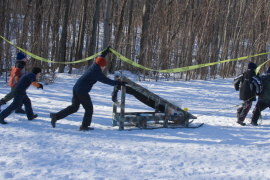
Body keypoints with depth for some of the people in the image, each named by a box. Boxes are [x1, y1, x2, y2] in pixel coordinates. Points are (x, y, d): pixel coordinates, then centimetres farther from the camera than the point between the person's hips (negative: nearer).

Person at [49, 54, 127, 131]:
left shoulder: (93, 66, 9)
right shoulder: (97, 73, -15)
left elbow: (99, 59, 28)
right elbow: (107, 81, -13)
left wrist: (105, 52, 40)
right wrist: (119, 83, -8)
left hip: (76, 88, 9)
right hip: (82, 91, -9)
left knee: (74, 107, 14)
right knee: (89, 108, 6)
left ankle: (56, 116, 8)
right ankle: (84, 126, 11)